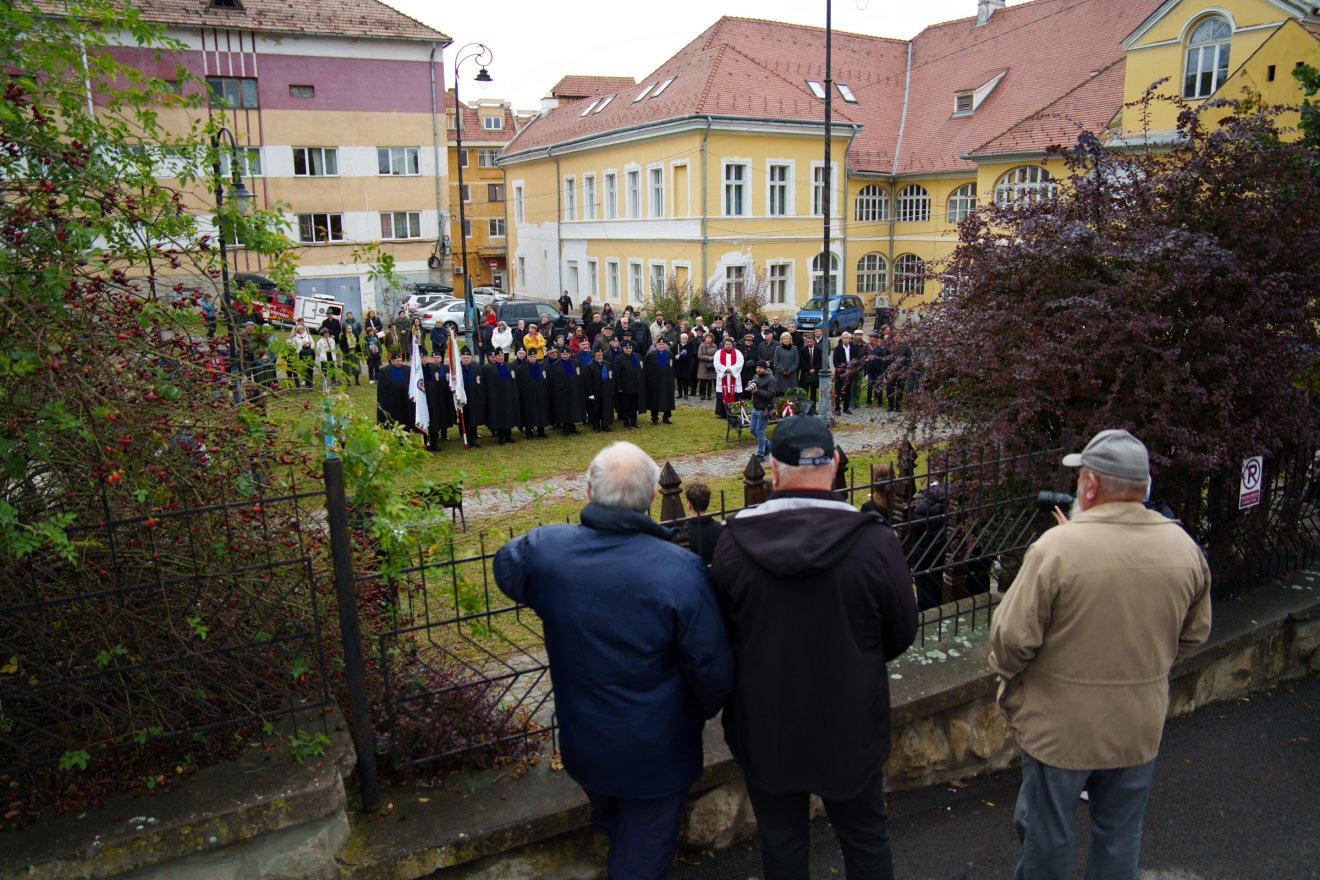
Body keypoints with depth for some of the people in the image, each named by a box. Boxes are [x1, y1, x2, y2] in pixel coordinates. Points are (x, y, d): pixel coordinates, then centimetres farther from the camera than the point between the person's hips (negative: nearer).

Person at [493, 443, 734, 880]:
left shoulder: (545, 549, -20)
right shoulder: (680, 570, -31)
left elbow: (506, 565, 6)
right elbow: (712, 667, -23)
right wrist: (707, 709, 0)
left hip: (582, 742, 5)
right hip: (655, 753, -4)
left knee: (611, 824, 35)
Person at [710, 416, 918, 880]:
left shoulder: (734, 538, -18)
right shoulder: (875, 541, -21)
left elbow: (722, 630, -4)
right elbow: (901, 634, -7)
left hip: (765, 725, 1)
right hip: (849, 725, 0)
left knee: (781, 842, 21)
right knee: (865, 839, 23)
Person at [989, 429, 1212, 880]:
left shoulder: (1057, 547, -24)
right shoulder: (1184, 546, -7)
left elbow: (1013, 638, -19)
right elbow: (1193, 635, 7)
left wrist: (1008, 675, 2)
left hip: (1060, 726, -4)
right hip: (1140, 726, 5)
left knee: (1047, 836, 15)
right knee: (1120, 839, 22)